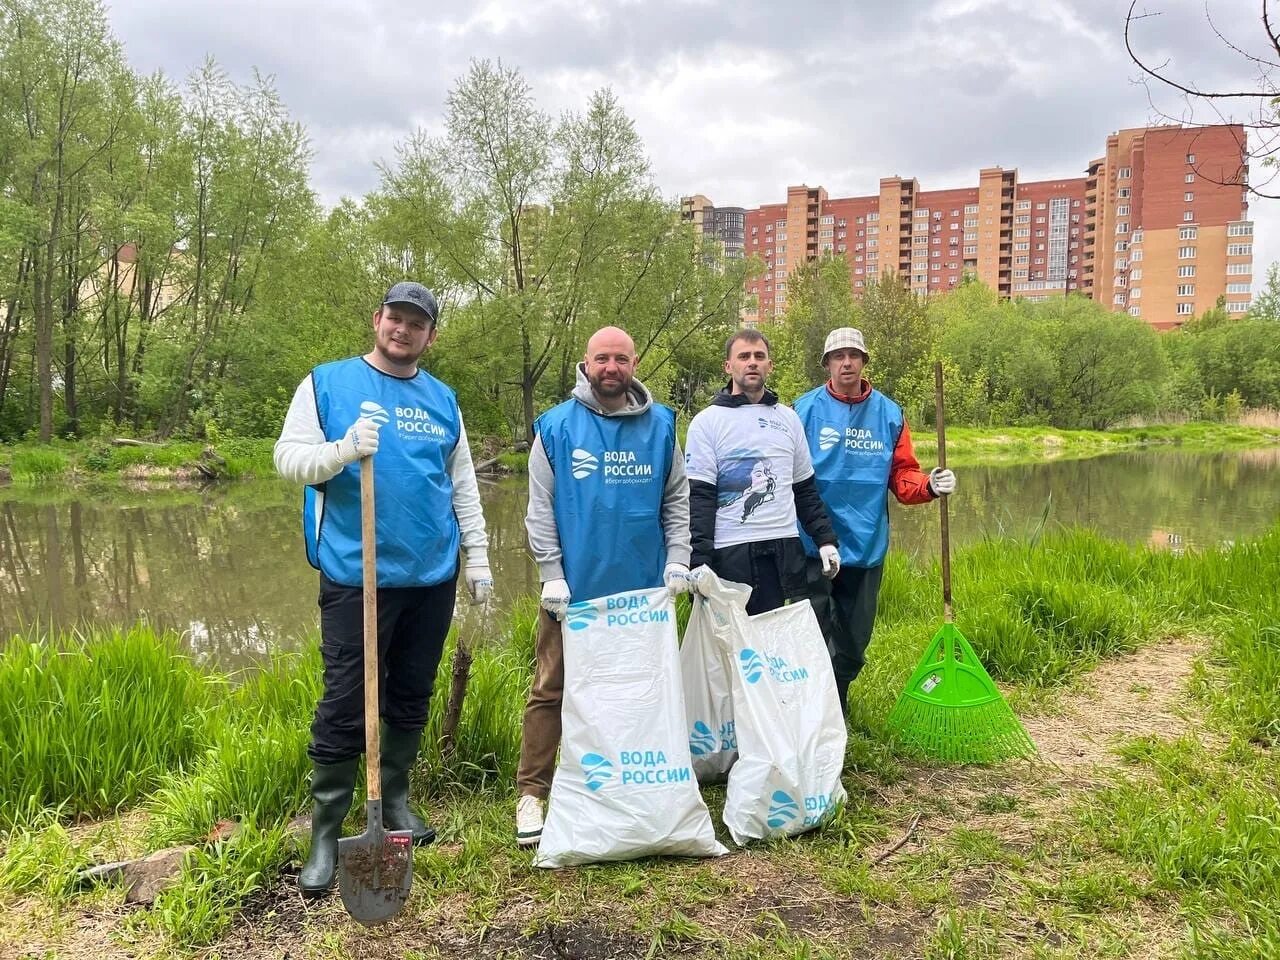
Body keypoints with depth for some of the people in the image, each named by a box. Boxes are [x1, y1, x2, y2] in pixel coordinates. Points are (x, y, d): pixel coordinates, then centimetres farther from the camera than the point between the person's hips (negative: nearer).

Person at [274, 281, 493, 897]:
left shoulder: (442, 400, 12)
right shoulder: (327, 383, 1)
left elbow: (463, 484, 15)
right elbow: (288, 458, -5)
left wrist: (477, 557, 10)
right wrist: (342, 449, -24)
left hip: (433, 576, 5)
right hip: (356, 575, -4)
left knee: (411, 700, 15)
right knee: (345, 706, -2)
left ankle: (394, 802, 33)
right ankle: (326, 833, 12)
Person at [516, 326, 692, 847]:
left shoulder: (660, 426, 4)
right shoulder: (556, 427, -3)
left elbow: (676, 499, 8)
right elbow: (540, 508, -4)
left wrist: (677, 560, -3)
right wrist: (552, 575, -9)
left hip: (642, 589, 2)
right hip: (574, 590, -2)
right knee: (550, 690, 2)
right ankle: (532, 793, 12)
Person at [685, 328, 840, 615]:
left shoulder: (788, 418, 13)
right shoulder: (707, 422, 0)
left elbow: (805, 489, 18)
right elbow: (698, 497, -7)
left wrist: (826, 538, 10)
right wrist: (699, 561, -15)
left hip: (786, 550, 4)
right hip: (731, 556, -4)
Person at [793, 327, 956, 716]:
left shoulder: (889, 414, 5)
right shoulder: (806, 409, -4)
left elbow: (903, 476, 5)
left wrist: (929, 485, -15)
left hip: (866, 546, 3)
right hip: (813, 546, -3)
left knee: (853, 641, 15)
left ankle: (836, 709, 36)